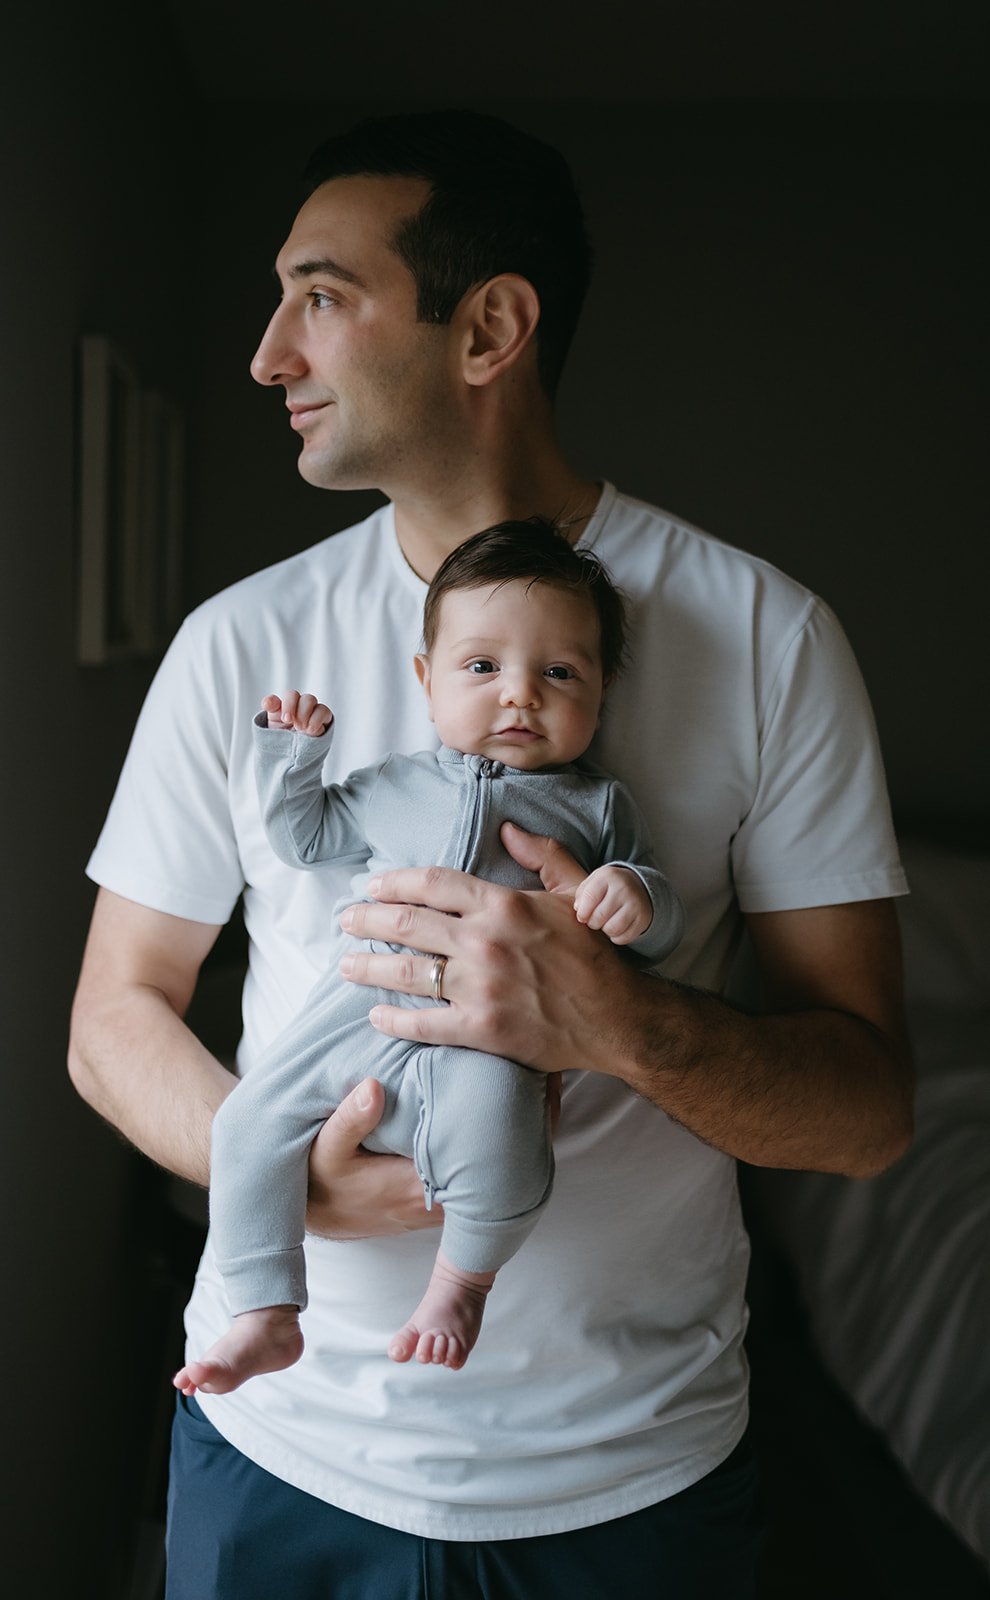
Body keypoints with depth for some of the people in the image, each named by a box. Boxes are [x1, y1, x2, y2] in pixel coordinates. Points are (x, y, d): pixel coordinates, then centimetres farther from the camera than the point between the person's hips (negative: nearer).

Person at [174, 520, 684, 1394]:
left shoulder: (597, 805, 16)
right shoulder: (395, 783, 23)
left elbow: (662, 927, 13)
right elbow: (304, 836, 33)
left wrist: (636, 896, -11)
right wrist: (292, 749, 20)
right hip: (357, 1010, 4)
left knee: (493, 1112, -34)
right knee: (249, 1120, -5)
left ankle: (465, 1278, -5)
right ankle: (268, 1316, 9)